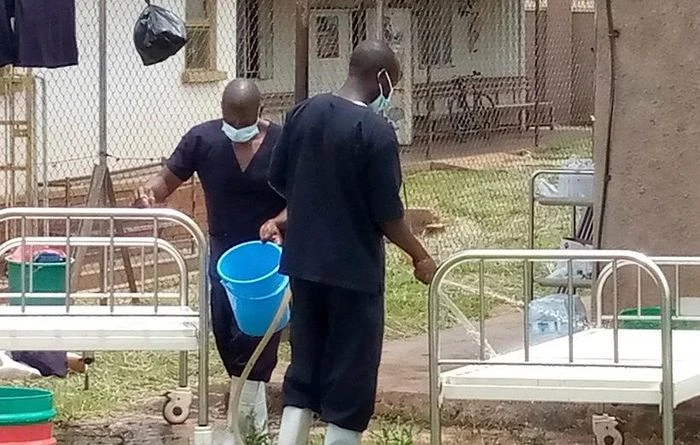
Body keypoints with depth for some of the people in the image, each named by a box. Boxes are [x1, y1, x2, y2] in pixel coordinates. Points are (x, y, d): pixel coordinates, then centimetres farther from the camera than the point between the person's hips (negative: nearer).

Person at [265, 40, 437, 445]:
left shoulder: (304, 113, 2)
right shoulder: (376, 131, -17)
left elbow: (278, 180, 12)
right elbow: (387, 213, -15)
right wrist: (421, 257, -1)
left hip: (304, 263, 6)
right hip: (354, 269, -6)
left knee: (305, 367, 15)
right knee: (351, 376, 4)